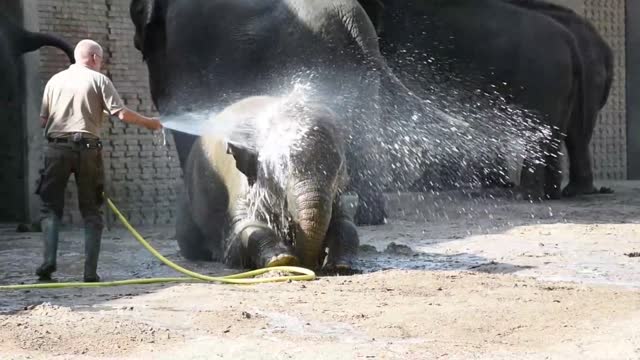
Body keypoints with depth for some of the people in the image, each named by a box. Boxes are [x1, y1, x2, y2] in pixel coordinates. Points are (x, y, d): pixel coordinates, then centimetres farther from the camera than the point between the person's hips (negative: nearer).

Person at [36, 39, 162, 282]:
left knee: (51, 207, 8)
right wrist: (149, 123, 7)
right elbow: (121, 114, -5)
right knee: (91, 211, 7)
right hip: (87, 148, -1)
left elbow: (43, 121, 9)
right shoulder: (98, 80, 3)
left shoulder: (55, 80, 12)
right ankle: (91, 272, 3)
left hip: (57, 148, 2)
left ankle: (49, 260, -11)